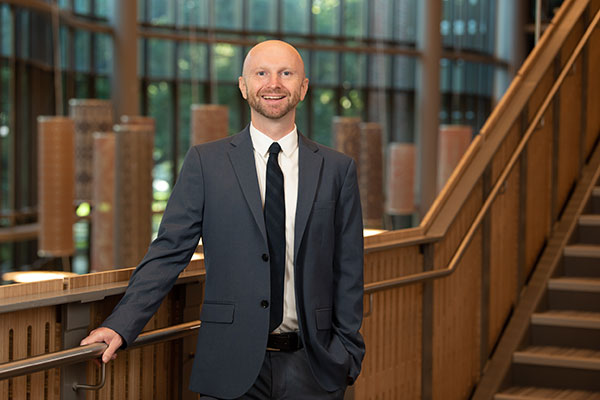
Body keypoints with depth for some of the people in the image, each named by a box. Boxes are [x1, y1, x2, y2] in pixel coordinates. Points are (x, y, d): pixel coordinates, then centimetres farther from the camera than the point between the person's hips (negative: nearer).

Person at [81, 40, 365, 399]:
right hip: (232, 367, -1)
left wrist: (349, 353, 3)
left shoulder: (337, 169, 7)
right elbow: (169, 252, -1)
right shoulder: (206, 162, 3)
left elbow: (348, 270, 8)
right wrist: (120, 325, -12)